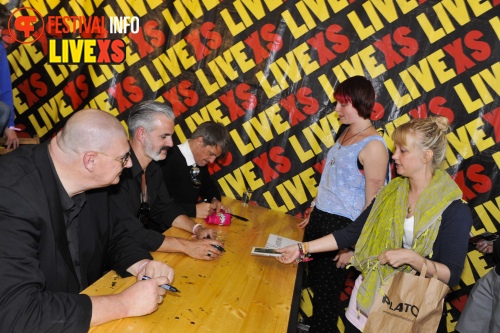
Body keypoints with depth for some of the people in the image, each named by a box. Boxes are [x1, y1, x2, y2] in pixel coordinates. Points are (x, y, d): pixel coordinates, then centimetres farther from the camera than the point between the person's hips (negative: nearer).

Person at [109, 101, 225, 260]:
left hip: (143, 249, 8)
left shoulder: (153, 168, 3)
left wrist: (196, 228, -2)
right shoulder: (118, 170, -26)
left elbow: (165, 208, 14)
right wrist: (187, 246, -24)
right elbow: (131, 234, -28)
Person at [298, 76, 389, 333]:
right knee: (314, 280, 21)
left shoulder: (373, 145, -18)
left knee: (327, 288, 10)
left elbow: (372, 204, -18)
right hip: (321, 218, 8)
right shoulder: (346, 132, 7)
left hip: (342, 225, -7)